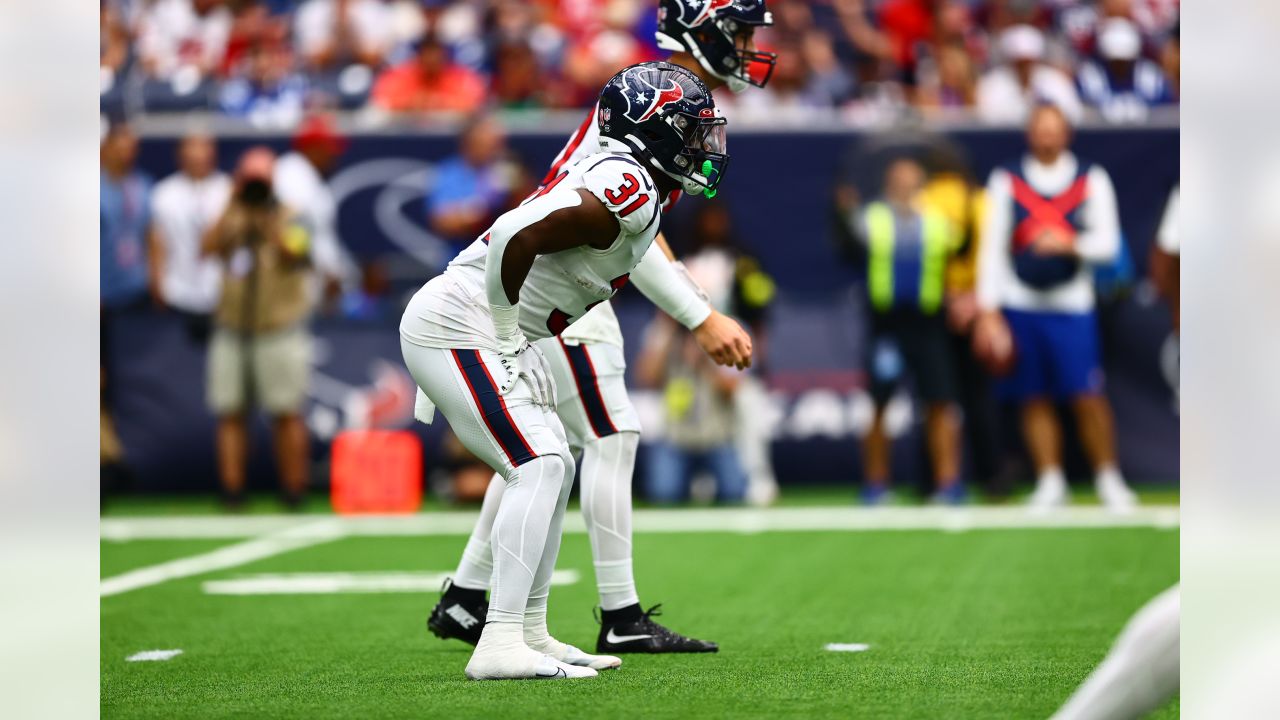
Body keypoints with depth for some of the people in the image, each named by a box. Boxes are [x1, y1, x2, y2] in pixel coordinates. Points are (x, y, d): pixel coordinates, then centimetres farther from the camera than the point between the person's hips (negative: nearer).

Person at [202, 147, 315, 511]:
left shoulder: (289, 219, 2)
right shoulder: (230, 221, 12)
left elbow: (292, 252, -15)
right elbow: (208, 247, -6)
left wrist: (269, 217, -15)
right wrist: (233, 207, -8)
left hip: (279, 328, -4)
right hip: (232, 330, 4)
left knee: (287, 413, -3)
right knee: (230, 413, 2)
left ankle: (293, 490, 1)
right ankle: (232, 491, 4)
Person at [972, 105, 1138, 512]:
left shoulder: (1092, 180, 6)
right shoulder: (1006, 181, 7)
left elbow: (1107, 243, -1)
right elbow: (992, 247, 4)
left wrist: (1070, 245, -21)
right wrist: (988, 311, -2)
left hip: (1073, 306, -1)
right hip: (1019, 306, 1)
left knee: (1088, 398, -7)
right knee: (1035, 401, 2)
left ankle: (1108, 479, 6)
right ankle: (1050, 483, 12)